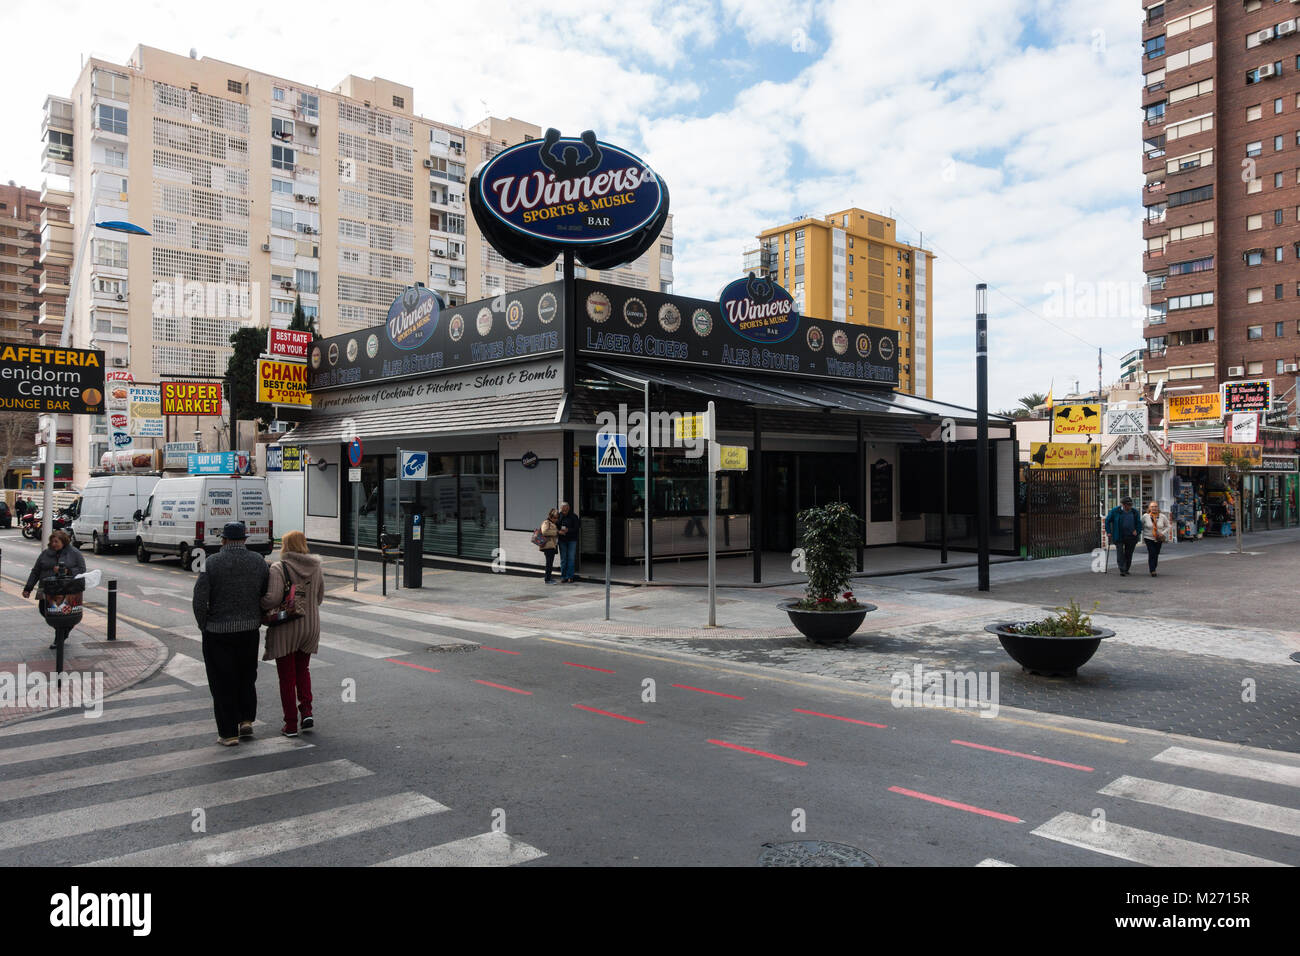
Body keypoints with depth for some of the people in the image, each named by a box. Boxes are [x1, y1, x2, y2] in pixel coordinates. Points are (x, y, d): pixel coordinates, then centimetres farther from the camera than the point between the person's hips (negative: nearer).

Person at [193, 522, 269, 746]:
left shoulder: (212, 563, -11)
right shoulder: (259, 561, -1)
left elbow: (200, 599, -13)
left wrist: (204, 626, 1)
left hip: (218, 632, -3)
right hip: (250, 630, 3)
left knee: (223, 682, 5)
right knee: (247, 677, 21)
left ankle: (229, 733, 9)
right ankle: (246, 719, 17)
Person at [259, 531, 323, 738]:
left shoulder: (279, 568, -15)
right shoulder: (316, 567, 2)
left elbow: (273, 598, -24)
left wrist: (258, 605, -6)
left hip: (286, 629, -4)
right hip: (311, 626, 5)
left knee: (287, 676, 8)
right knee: (302, 670, 23)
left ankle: (291, 724, 12)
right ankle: (306, 711, 8)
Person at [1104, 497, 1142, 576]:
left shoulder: (1134, 512, 4)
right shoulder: (1115, 511, -3)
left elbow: (1139, 523, 13)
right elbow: (1107, 520, 4)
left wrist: (1137, 532, -1)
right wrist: (1108, 532, -2)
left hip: (1131, 537, 3)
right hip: (1119, 537, -3)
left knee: (1129, 555, 8)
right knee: (1120, 554, -9)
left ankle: (1126, 570, 21)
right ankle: (1122, 571, -10)